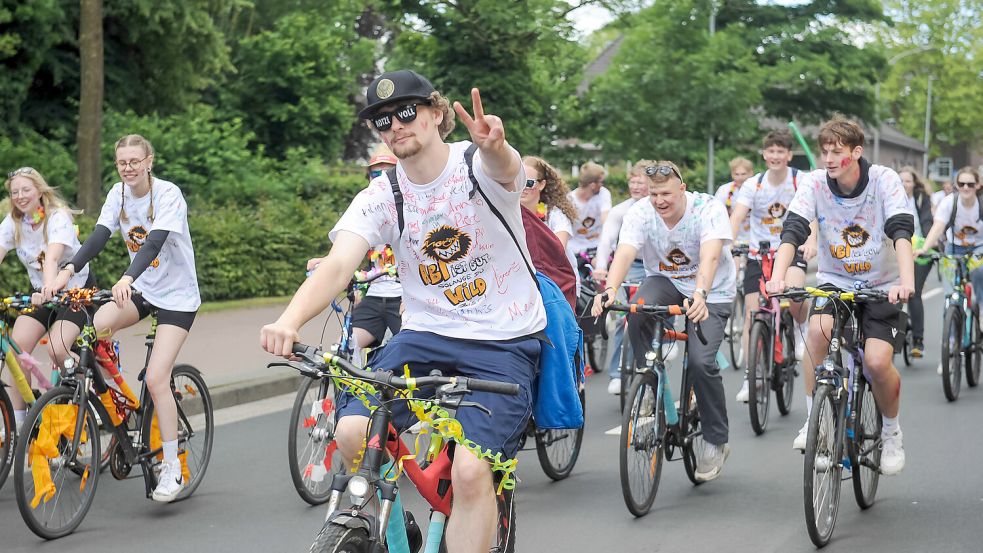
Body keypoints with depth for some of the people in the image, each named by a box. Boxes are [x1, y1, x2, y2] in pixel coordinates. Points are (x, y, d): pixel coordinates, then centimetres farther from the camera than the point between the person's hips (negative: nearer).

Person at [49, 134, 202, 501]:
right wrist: (68, 271, -30)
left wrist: (127, 278, -49)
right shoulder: (118, 194, -1)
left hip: (176, 294, -5)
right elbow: (99, 236, -13)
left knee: (156, 378, -15)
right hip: (140, 290, 5)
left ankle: (172, 468, -5)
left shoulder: (168, 194, -18)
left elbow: (155, 241, -33)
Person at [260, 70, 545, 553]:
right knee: (353, 431, -20)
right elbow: (337, 264, -17)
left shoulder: (478, 166, -9)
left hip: (504, 341, -3)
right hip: (426, 332, 3)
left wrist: (494, 144, -61)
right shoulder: (379, 197, -2)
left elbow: (504, 168, -35)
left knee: (470, 470, -23)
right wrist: (288, 321, -37)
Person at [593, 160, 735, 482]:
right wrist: (610, 290, -51)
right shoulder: (640, 214, -16)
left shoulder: (708, 210, -23)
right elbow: (624, 253, -31)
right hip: (665, 281, 3)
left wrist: (700, 294, -57)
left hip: (711, 290, -3)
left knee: (701, 361, -20)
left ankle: (717, 443, -1)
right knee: (638, 313, -33)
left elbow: (710, 256, -38)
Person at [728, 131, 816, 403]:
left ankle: (801, 328, 3)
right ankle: (751, 375, 7)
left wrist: (811, 241, -43)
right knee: (752, 313, -3)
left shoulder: (801, 181, -8)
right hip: (759, 254, 2)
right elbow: (736, 217, -16)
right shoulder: (753, 185, -5)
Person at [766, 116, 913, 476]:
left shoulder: (885, 180, -15)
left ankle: (891, 432, 9)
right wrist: (777, 277, -39)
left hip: (882, 285, -1)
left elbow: (901, 232, -26)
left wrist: (906, 281, -43)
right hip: (834, 280, 1)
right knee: (819, 328, -31)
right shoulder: (814, 183, -11)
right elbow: (792, 231, -22)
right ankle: (813, 422, -15)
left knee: (877, 361, -21)